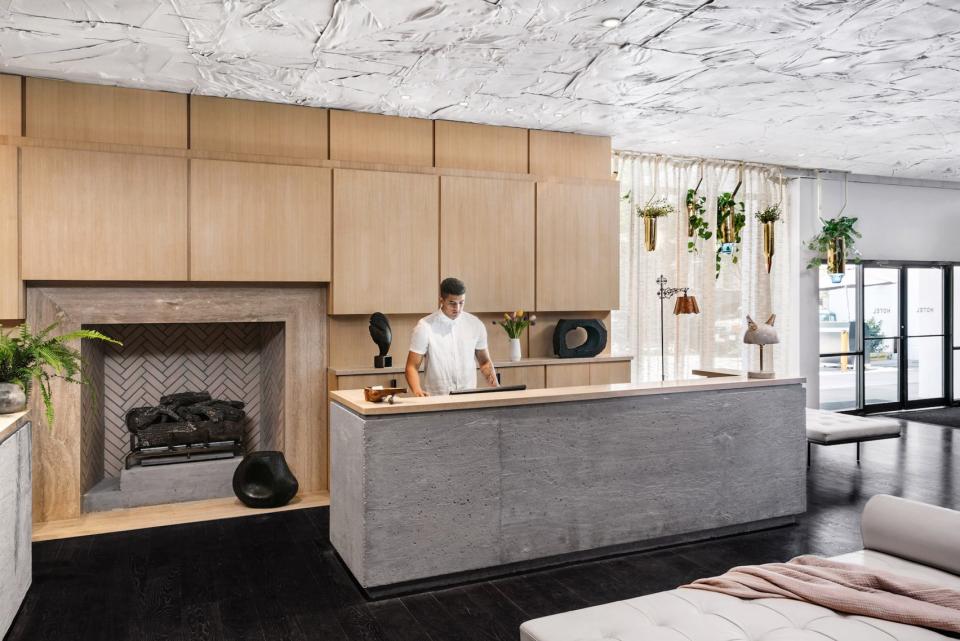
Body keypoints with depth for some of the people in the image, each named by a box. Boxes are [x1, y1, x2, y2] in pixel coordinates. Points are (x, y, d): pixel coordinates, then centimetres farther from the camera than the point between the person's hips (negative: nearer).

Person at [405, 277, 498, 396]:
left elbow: (484, 362, 17)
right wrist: (417, 391, -19)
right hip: (436, 399, -3)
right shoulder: (425, 326, -4)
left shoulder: (476, 324, 5)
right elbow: (412, 366, -1)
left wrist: (495, 386, 1)